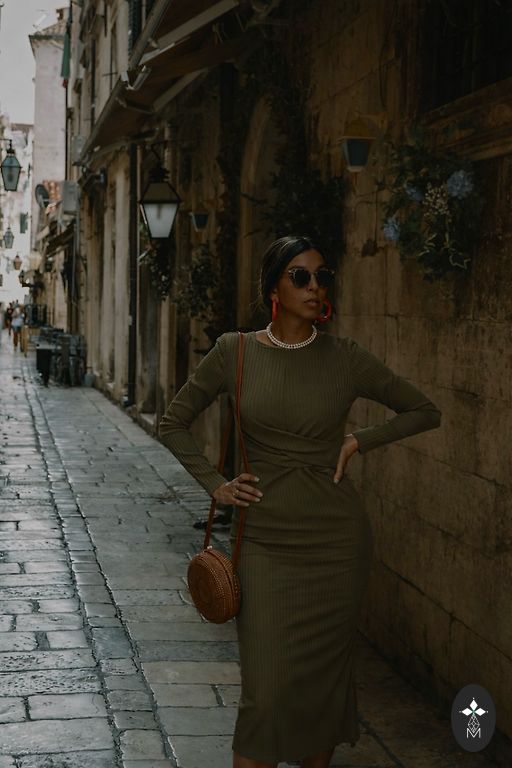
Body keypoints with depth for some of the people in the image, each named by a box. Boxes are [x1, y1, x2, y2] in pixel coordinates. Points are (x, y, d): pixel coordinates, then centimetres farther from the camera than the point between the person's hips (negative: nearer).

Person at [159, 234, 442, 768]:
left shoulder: (344, 358, -2)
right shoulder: (235, 352, -2)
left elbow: (424, 412, 9)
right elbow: (173, 424, 9)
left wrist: (359, 441, -2)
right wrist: (215, 484, -1)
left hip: (336, 539, 1)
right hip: (266, 539, -1)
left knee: (325, 676, 9)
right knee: (266, 690, -5)